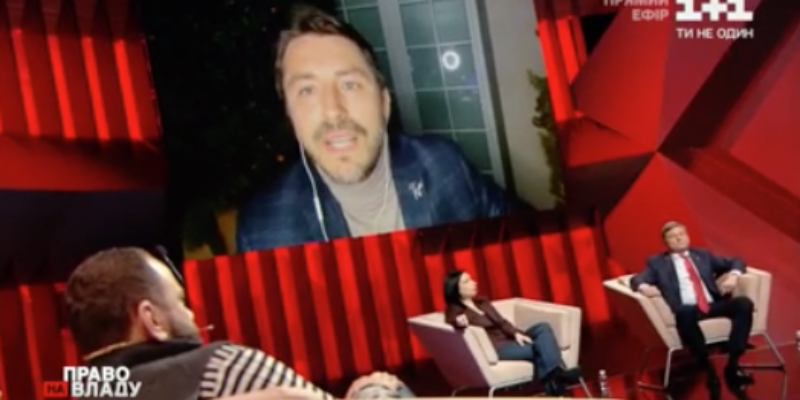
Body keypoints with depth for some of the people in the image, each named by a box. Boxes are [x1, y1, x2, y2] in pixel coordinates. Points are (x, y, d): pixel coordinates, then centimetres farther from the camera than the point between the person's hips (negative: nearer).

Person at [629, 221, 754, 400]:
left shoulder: (703, 255, 27)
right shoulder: (657, 262, 18)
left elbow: (736, 262, 26)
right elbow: (637, 279, 4)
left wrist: (734, 275, 1)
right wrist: (644, 286, -22)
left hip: (715, 305, 4)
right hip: (689, 310, -3)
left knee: (744, 303, -27)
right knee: (684, 313, -41)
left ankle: (732, 365, -24)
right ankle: (709, 369, -27)